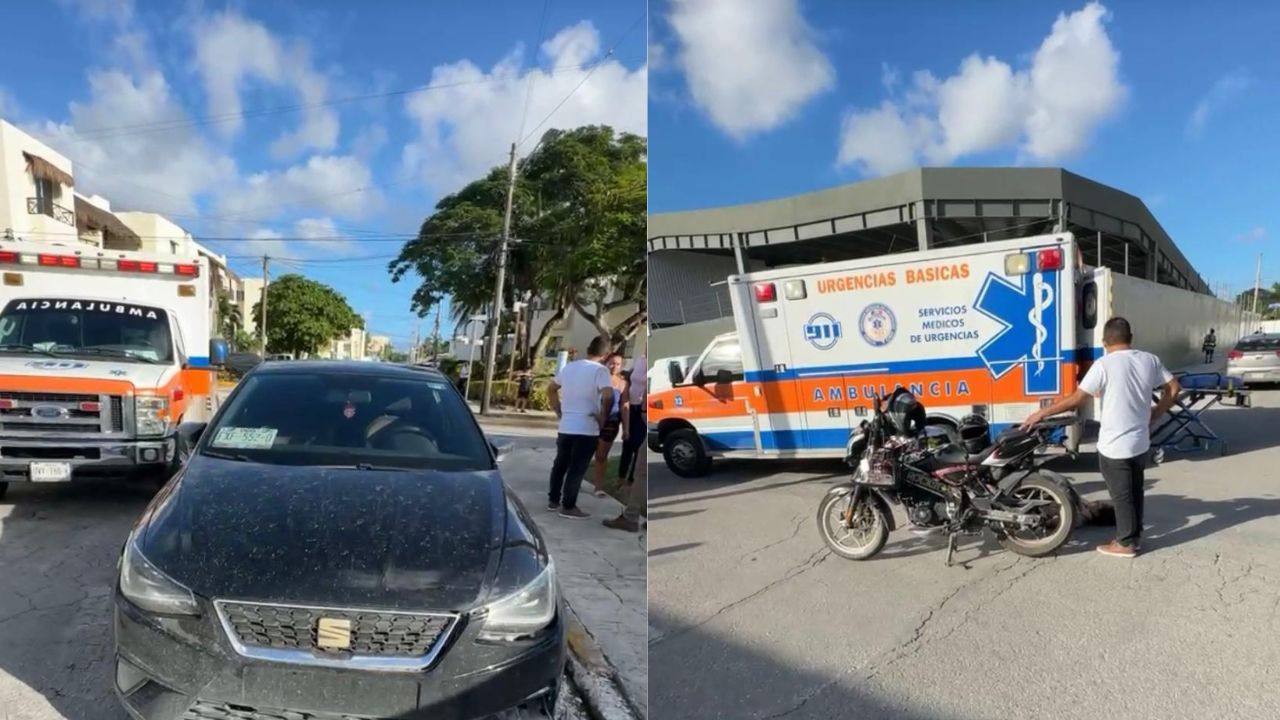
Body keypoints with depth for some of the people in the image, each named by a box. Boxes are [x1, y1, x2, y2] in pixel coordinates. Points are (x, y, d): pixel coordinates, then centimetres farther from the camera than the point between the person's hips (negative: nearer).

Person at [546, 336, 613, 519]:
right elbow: (608, 396, -24)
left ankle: (553, 500, 25)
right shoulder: (600, 370, -12)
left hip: (565, 426, 6)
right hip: (586, 428, -6)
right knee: (577, 469, 1)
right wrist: (602, 418, -11)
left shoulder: (568, 367, 9)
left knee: (560, 464, 17)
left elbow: (551, 390, 18)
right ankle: (568, 507, 6)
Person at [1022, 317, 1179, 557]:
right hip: (1140, 442, 6)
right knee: (1135, 491, 20)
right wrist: (1153, 417, 16)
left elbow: (1076, 399, -19)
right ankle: (1134, 535, 31)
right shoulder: (1150, 360, 1)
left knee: (1122, 496, 5)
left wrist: (1042, 413, -11)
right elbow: (1173, 388, 7)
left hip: (1114, 445, -6)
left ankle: (1126, 543, 15)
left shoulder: (1104, 364, -17)